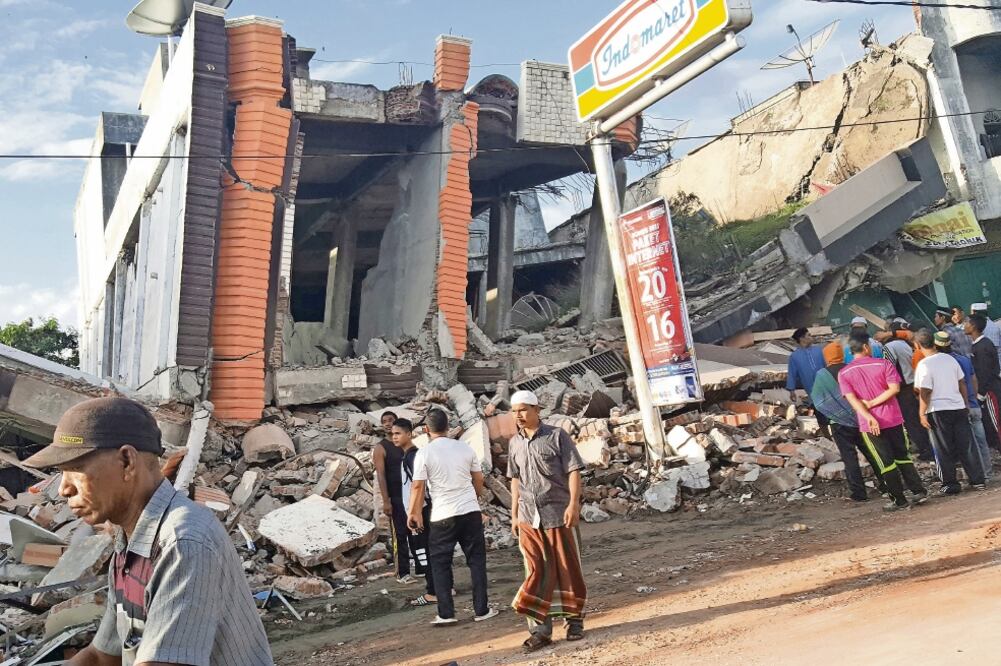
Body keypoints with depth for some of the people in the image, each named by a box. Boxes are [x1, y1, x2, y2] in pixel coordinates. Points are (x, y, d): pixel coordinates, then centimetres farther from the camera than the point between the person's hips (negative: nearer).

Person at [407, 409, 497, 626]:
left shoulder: (424, 454, -7)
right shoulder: (465, 448, 4)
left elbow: (418, 487, -8)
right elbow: (479, 480, 11)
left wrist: (414, 513, 4)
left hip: (442, 516, -2)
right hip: (471, 511, 3)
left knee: (440, 564, 9)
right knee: (476, 560, 10)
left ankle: (446, 614, 8)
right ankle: (482, 610, 12)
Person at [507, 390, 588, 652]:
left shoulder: (557, 436, -3)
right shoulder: (515, 443, 11)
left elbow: (573, 471, -7)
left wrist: (574, 503, -17)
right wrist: (514, 515, 15)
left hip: (559, 514, -4)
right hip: (528, 519, 4)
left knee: (568, 569, 6)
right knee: (536, 573, 3)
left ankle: (575, 620, 23)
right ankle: (540, 630, 8)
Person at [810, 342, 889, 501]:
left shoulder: (822, 375, -9)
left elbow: (818, 402, -8)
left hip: (841, 423, -4)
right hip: (861, 419, 4)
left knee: (849, 457, 1)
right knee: (871, 453, 15)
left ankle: (859, 492, 1)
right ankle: (884, 484, 21)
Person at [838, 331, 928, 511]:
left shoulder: (843, 373, -2)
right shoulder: (883, 364, -3)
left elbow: (852, 399, -13)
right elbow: (894, 388, -13)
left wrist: (869, 417, -20)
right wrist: (872, 403, -11)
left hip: (869, 424, -1)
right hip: (893, 419, 1)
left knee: (886, 462, 7)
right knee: (902, 457, 17)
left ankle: (899, 500, 11)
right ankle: (919, 492, 16)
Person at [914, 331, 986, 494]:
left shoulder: (924, 365, -13)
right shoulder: (950, 359, 5)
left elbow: (925, 392, -15)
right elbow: (962, 384, 11)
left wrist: (922, 414, -8)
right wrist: (965, 404, 20)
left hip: (938, 411, -5)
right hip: (958, 408, 5)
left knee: (945, 451, 5)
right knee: (966, 446, 11)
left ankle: (951, 484, 10)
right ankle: (978, 480, 14)